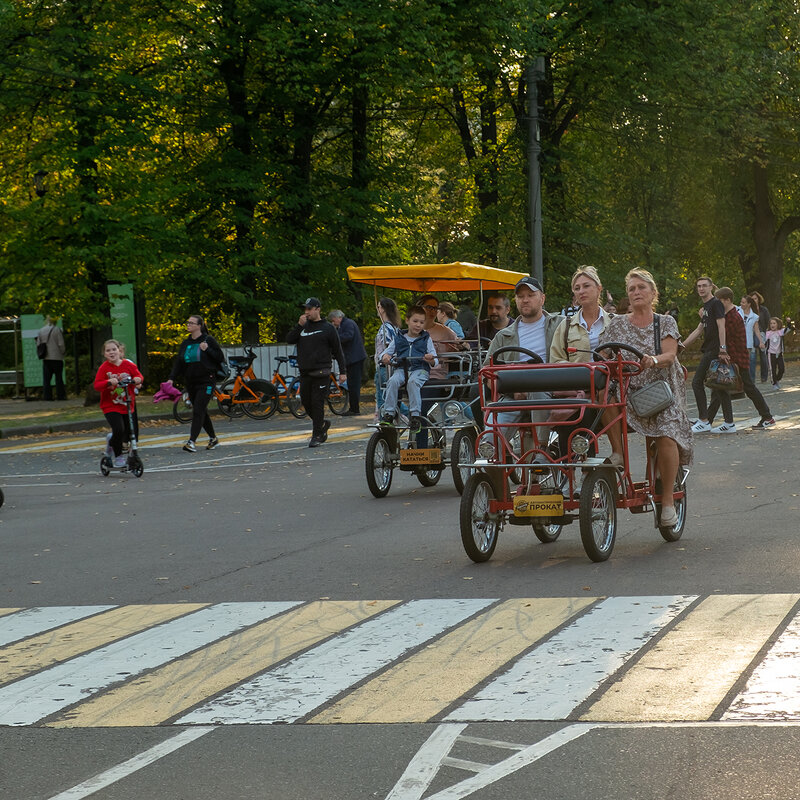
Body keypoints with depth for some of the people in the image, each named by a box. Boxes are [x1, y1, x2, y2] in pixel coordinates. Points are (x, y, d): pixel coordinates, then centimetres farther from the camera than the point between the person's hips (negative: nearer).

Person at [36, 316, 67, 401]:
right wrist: (63, 353, 7)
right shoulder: (57, 330, -7)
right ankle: (60, 396, 1)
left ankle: (47, 396, 0)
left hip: (45, 359, 4)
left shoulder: (41, 331, 7)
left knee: (46, 379, 4)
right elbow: (61, 344, -9)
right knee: (59, 378, 1)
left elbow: (38, 344, 9)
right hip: (57, 358, -4)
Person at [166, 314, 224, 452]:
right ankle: (213, 438, 25)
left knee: (198, 411, -15)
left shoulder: (208, 340, -4)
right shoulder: (186, 343, 11)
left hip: (206, 381, -6)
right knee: (201, 411, 11)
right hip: (191, 383, 6)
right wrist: (171, 378, -3)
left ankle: (192, 441, -21)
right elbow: (178, 362, 9)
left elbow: (221, 358, -4)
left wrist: (207, 349, -18)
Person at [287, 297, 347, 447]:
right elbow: (289, 339, 1)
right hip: (305, 372, 5)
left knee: (317, 403, -7)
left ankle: (317, 435, -1)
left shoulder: (327, 328, 0)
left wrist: (343, 371, -2)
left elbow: (338, 350, 1)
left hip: (321, 373, -5)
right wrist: (299, 326, -11)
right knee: (306, 402, 8)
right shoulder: (304, 326, 13)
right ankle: (322, 423, 30)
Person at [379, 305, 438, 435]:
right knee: (393, 381, -31)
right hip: (401, 369, 2)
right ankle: (388, 414, -31)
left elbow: (435, 361, 10)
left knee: (413, 382, -36)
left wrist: (431, 359, -15)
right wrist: (385, 357, -5)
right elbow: (386, 352, 20)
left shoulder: (426, 339, 14)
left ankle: (415, 416, -38)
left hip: (420, 369, -2)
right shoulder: (398, 339, 18)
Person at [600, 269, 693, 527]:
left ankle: (667, 499, -14)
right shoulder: (616, 324, 13)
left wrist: (653, 360, -29)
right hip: (628, 389, 2)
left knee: (665, 435, -24)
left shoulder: (665, 322, 8)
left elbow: (670, 355, -7)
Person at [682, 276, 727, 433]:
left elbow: (721, 326, -18)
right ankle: (703, 418, 18)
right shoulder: (706, 306, 19)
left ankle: (704, 422, -10)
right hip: (707, 350, 10)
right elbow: (699, 330, 24)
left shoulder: (716, 304, -10)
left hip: (713, 351, -10)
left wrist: (723, 349, -26)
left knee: (697, 383, -11)